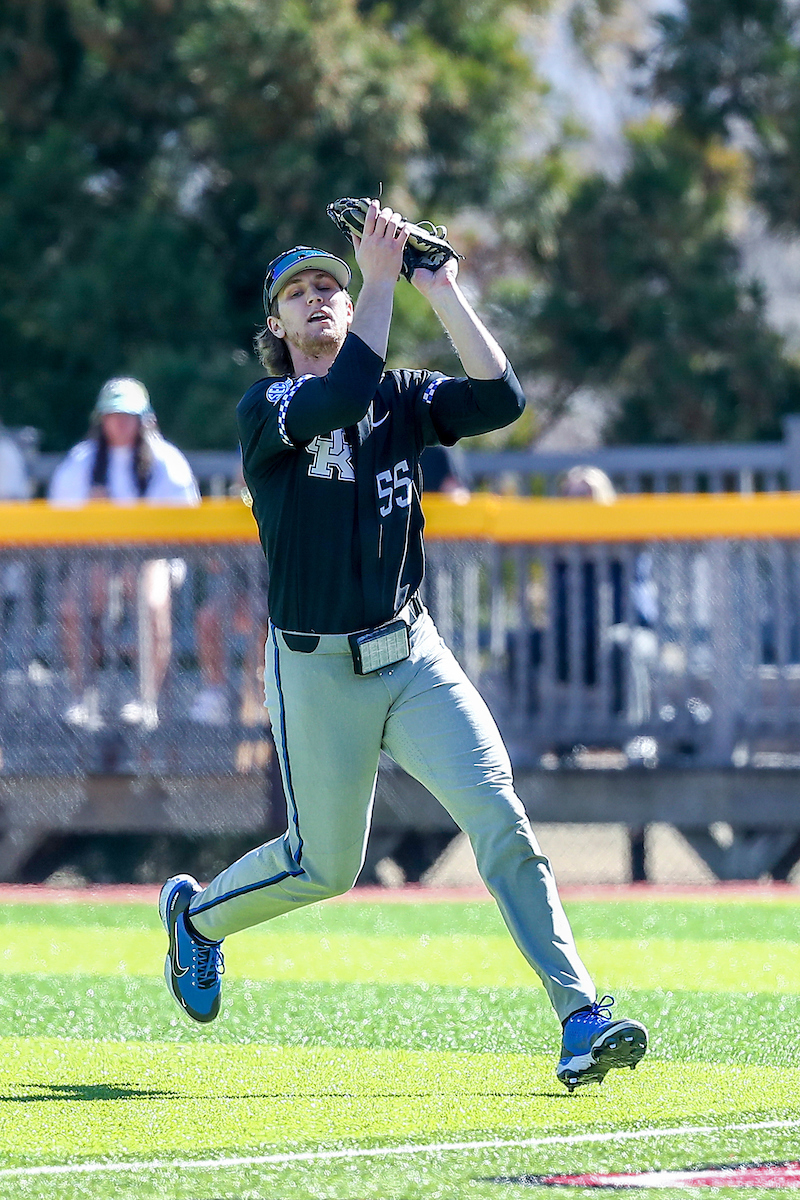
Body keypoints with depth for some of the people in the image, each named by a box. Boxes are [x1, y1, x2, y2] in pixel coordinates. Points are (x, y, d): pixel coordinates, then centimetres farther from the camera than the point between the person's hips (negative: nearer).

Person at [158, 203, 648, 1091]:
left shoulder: (400, 399, 7)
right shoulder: (265, 411, -6)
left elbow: (501, 399, -10)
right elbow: (345, 396, -27)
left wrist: (441, 292, -13)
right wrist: (381, 277, -25)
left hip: (413, 657, 3)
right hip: (316, 674, -3)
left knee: (499, 820, -14)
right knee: (326, 866, 8)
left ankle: (580, 1015, -17)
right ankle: (196, 913, 39)